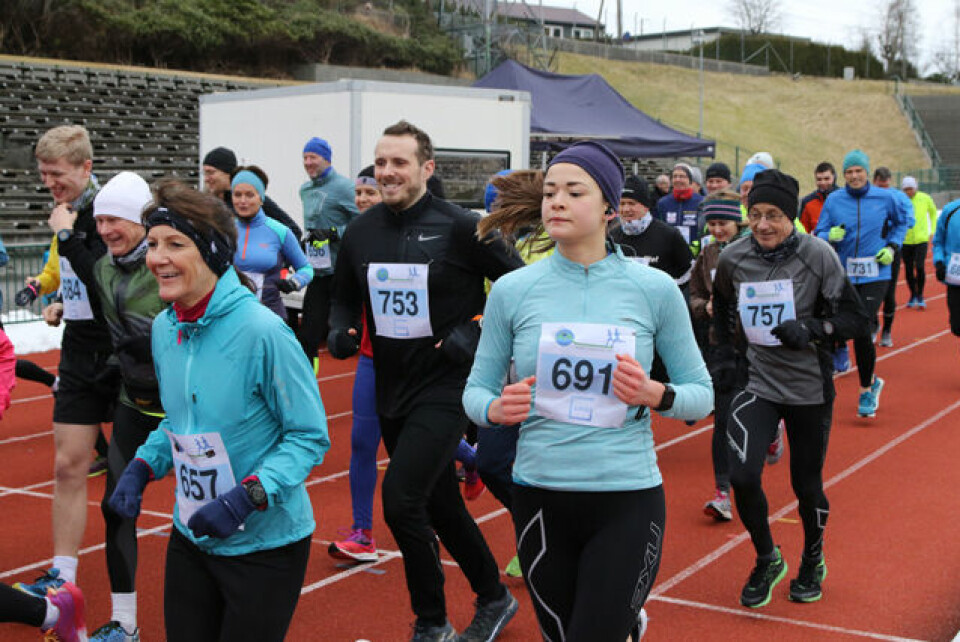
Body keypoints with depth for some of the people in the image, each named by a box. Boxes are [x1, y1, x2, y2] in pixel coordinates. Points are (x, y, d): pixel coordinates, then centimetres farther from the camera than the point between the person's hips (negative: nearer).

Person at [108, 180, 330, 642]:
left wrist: (247, 496, -26)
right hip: (190, 536, 6)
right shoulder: (164, 327, 0)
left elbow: (309, 436, -16)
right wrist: (141, 467, -1)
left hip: (264, 546, -6)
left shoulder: (262, 331, -22)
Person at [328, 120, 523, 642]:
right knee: (440, 506, 17)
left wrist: (477, 331, -15)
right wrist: (341, 330, -4)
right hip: (391, 389, 6)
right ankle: (494, 600, 37)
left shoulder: (459, 227, -11)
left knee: (400, 498, -17)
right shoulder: (361, 231, 5)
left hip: (445, 387, -6)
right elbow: (346, 298, 17)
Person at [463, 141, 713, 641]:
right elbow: (475, 390, 5)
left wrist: (653, 394, -16)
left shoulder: (655, 289, -3)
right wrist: (499, 408, -16)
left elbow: (702, 394, 3)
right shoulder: (512, 290, 0)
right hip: (539, 495, 2)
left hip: (627, 498, -2)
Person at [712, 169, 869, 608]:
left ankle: (813, 561, 40)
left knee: (806, 485, 10)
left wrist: (811, 330, -24)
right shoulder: (732, 258, -3)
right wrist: (728, 355, 9)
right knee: (742, 476, -15)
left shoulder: (817, 254, -12)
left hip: (810, 388, -1)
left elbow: (855, 318, -7)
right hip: (757, 384, 2)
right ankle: (767, 560, 13)